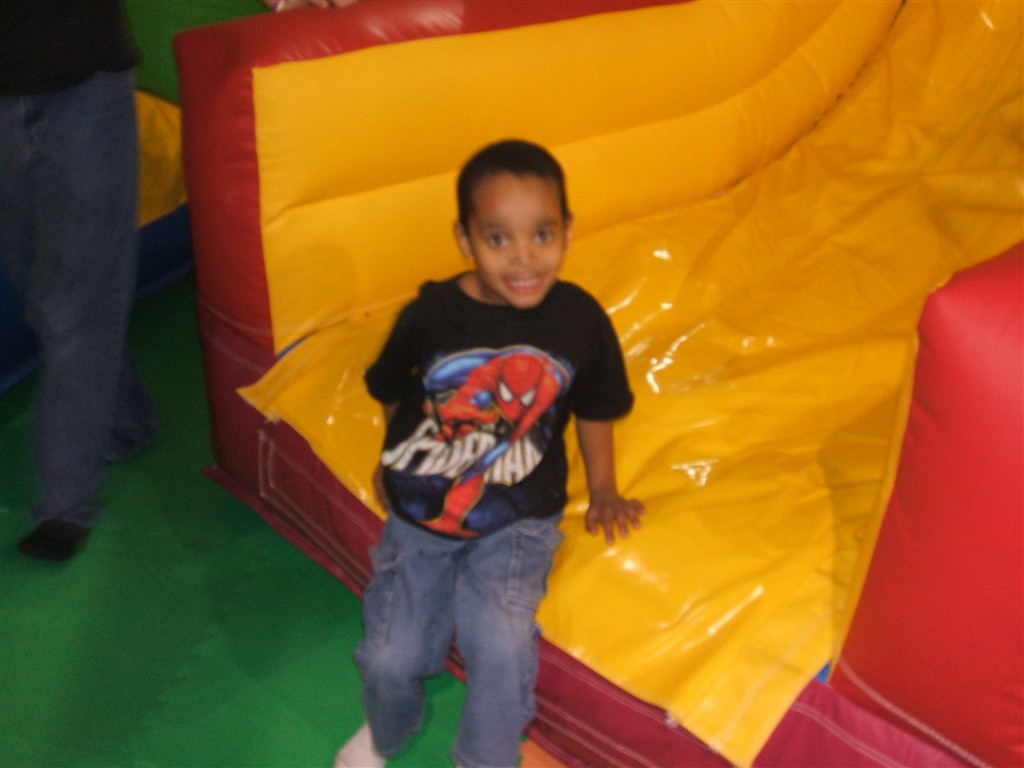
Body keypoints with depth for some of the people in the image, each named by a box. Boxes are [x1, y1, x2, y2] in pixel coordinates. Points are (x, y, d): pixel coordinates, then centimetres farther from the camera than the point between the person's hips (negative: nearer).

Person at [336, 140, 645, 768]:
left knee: (500, 642, -23)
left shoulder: (581, 320, -11)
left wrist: (604, 492, 11)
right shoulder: (432, 314, -13)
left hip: (517, 524, -1)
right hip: (419, 514, 1)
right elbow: (393, 394, 6)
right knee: (391, 656, -2)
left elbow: (593, 408, 7)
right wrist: (396, 464, 11)